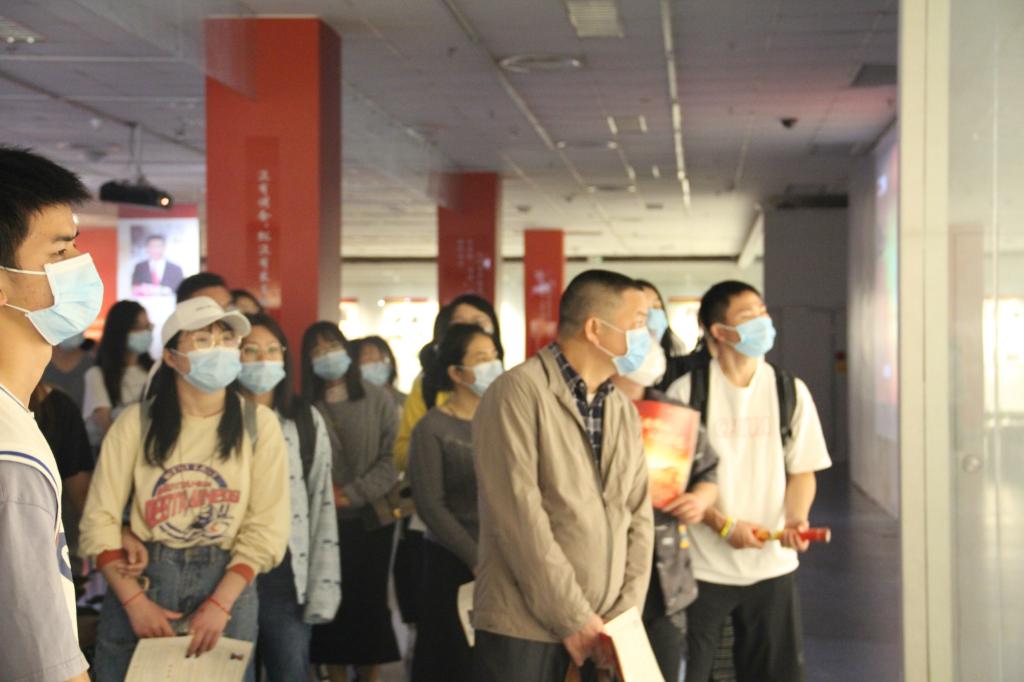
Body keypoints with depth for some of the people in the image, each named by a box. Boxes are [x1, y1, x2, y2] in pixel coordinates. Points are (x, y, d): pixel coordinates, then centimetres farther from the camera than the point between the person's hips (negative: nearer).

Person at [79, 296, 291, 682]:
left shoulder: (258, 424, -2)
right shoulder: (136, 422, -2)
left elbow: (267, 527, -7)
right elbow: (100, 520, -4)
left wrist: (219, 603, -16)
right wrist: (134, 600, -14)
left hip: (226, 584, 0)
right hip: (140, 581, 0)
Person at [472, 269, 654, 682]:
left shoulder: (625, 411, 13)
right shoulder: (518, 393, -9)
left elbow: (638, 518, 9)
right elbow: (520, 518, -16)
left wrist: (623, 618, -3)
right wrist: (574, 618, -15)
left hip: (600, 636, 6)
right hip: (524, 632, -6)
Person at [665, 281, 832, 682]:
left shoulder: (791, 391, 5)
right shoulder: (686, 392, -5)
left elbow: (802, 471, 8)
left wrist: (796, 518, -12)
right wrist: (724, 525, -15)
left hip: (771, 563, 3)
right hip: (701, 566, -3)